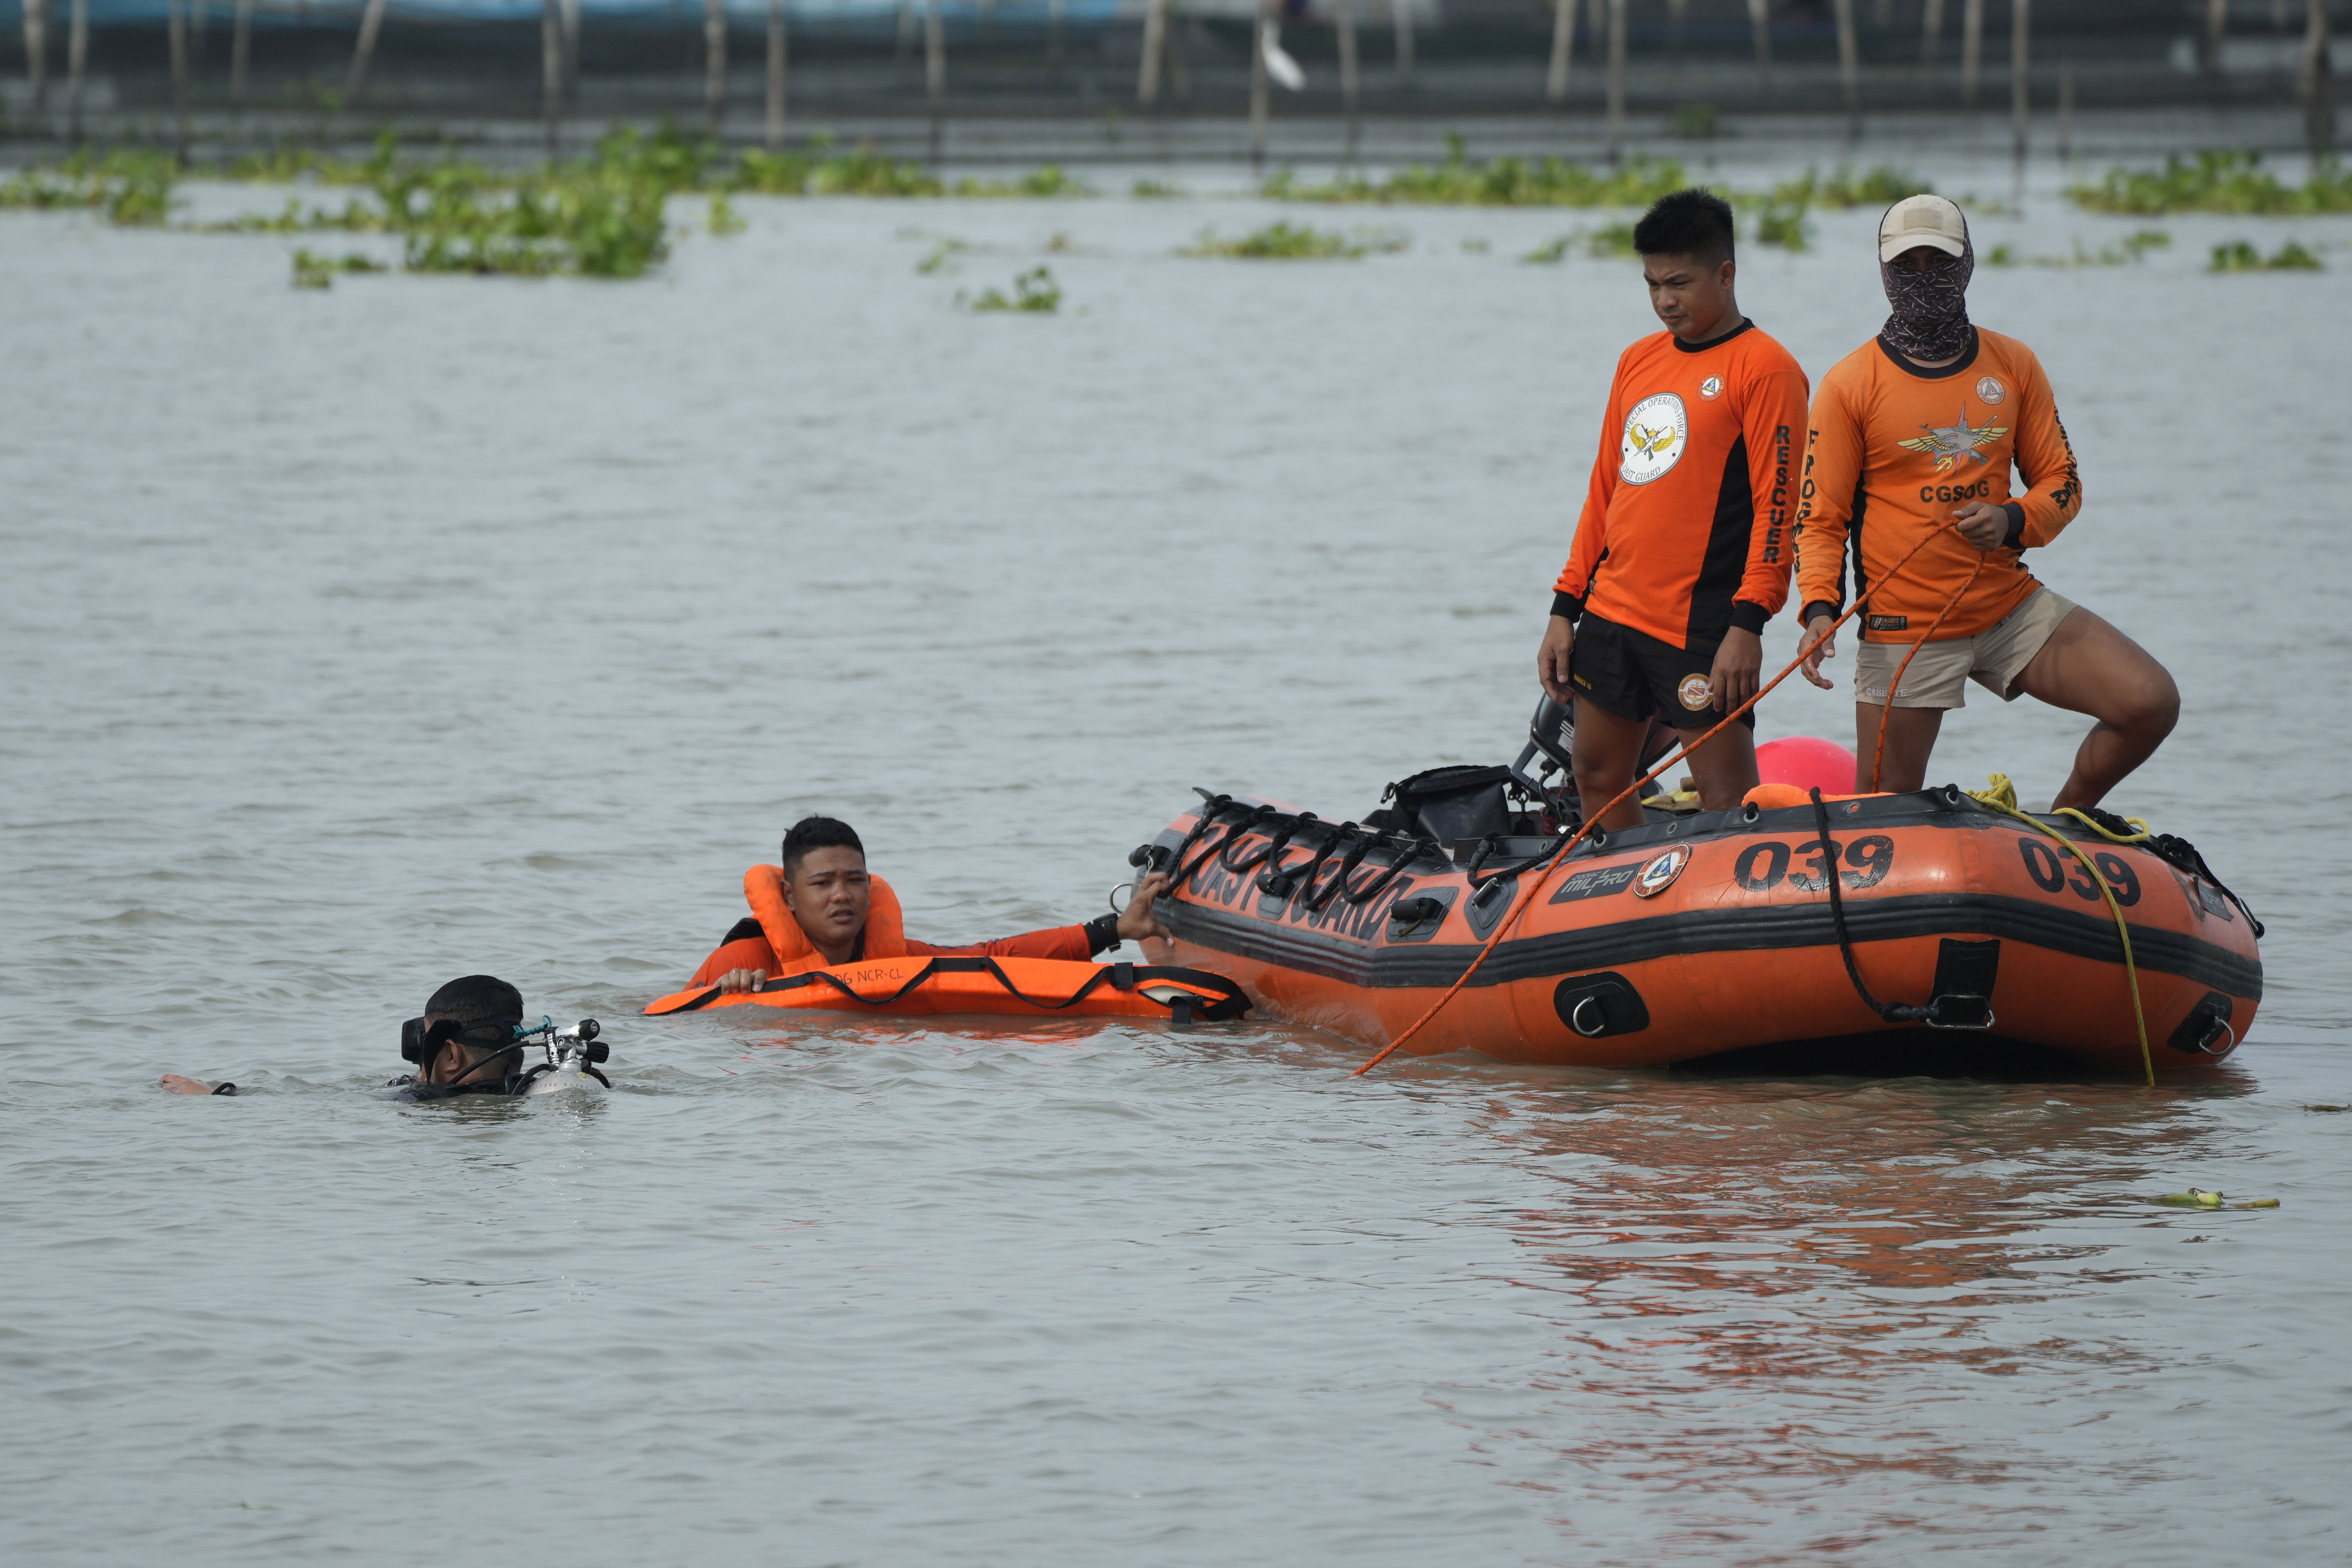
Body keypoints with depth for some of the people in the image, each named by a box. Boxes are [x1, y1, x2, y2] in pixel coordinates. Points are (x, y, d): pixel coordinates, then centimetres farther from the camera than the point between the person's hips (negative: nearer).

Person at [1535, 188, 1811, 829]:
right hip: (1611, 610, 8)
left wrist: (1748, 623, -19)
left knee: (1727, 800, -7)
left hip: (1701, 626, -8)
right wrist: (1565, 608, 15)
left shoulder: (1763, 368, -7)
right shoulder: (1639, 362, 15)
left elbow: (1777, 505, -12)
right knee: (1597, 779, 12)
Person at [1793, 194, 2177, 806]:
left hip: (2010, 606, 3)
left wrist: (2013, 521, -13)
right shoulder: (1851, 385, -5)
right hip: (1904, 631, -3)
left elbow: (2061, 482, 10)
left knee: (2150, 704, -12)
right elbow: (1820, 519, -5)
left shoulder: (2013, 366, 6)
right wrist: (1820, 607, -23)